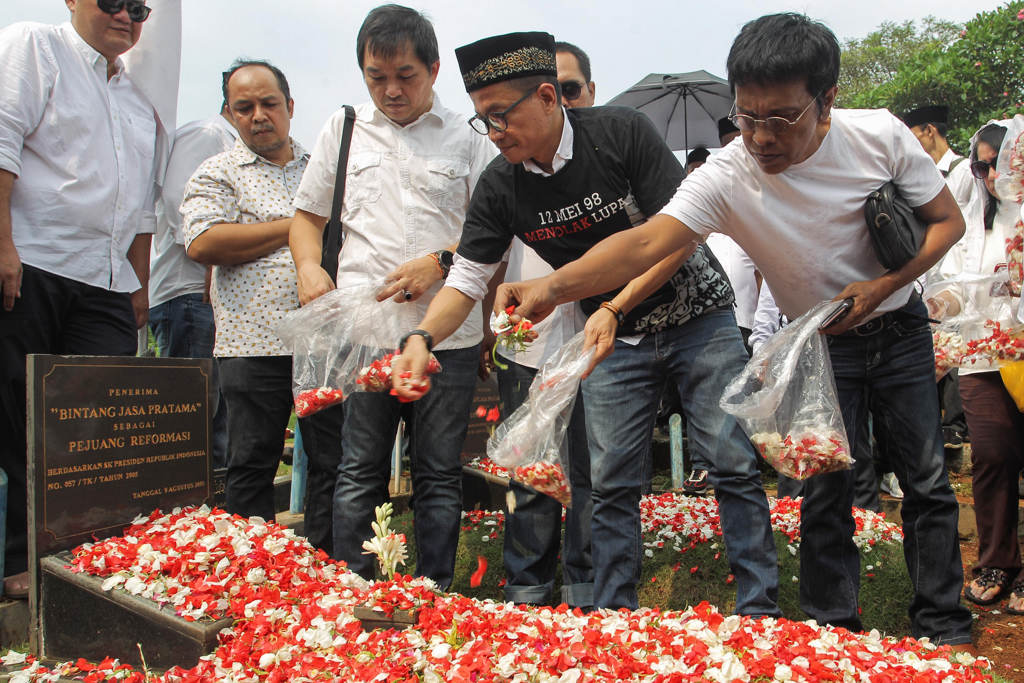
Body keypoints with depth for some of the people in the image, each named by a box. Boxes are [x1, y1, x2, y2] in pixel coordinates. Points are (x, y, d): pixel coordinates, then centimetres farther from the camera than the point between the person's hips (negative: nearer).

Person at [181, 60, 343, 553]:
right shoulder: (217, 174, 6)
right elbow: (203, 244, -11)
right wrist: (295, 228, -7)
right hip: (254, 343, -3)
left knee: (333, 463, 5)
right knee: (251, 468, 3)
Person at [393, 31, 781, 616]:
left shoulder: (623, 133, -19)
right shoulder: (500, 187, -9)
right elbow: (468, 279, -6)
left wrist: (613, 309, -26)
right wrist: (422, 338, -25)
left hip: (698, 318, -3)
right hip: (616, 340, 3)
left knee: (734, 465, -4)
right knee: (611, 482, 1)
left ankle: (760, 611, 7)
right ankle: (614, 617, 14)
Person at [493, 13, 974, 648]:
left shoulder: (881, 136, -19)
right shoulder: (726, 178, -25)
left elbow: (948, 220, -6)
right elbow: (646, 241, -40)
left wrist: (881, 286, -20)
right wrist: (552, 285, -56)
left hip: (900, 327, 1)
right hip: (820, 342, -1)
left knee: (927, 479, 5)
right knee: (825, 490, -2)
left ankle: (945, 626, 22)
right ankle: (833, 631, 15)